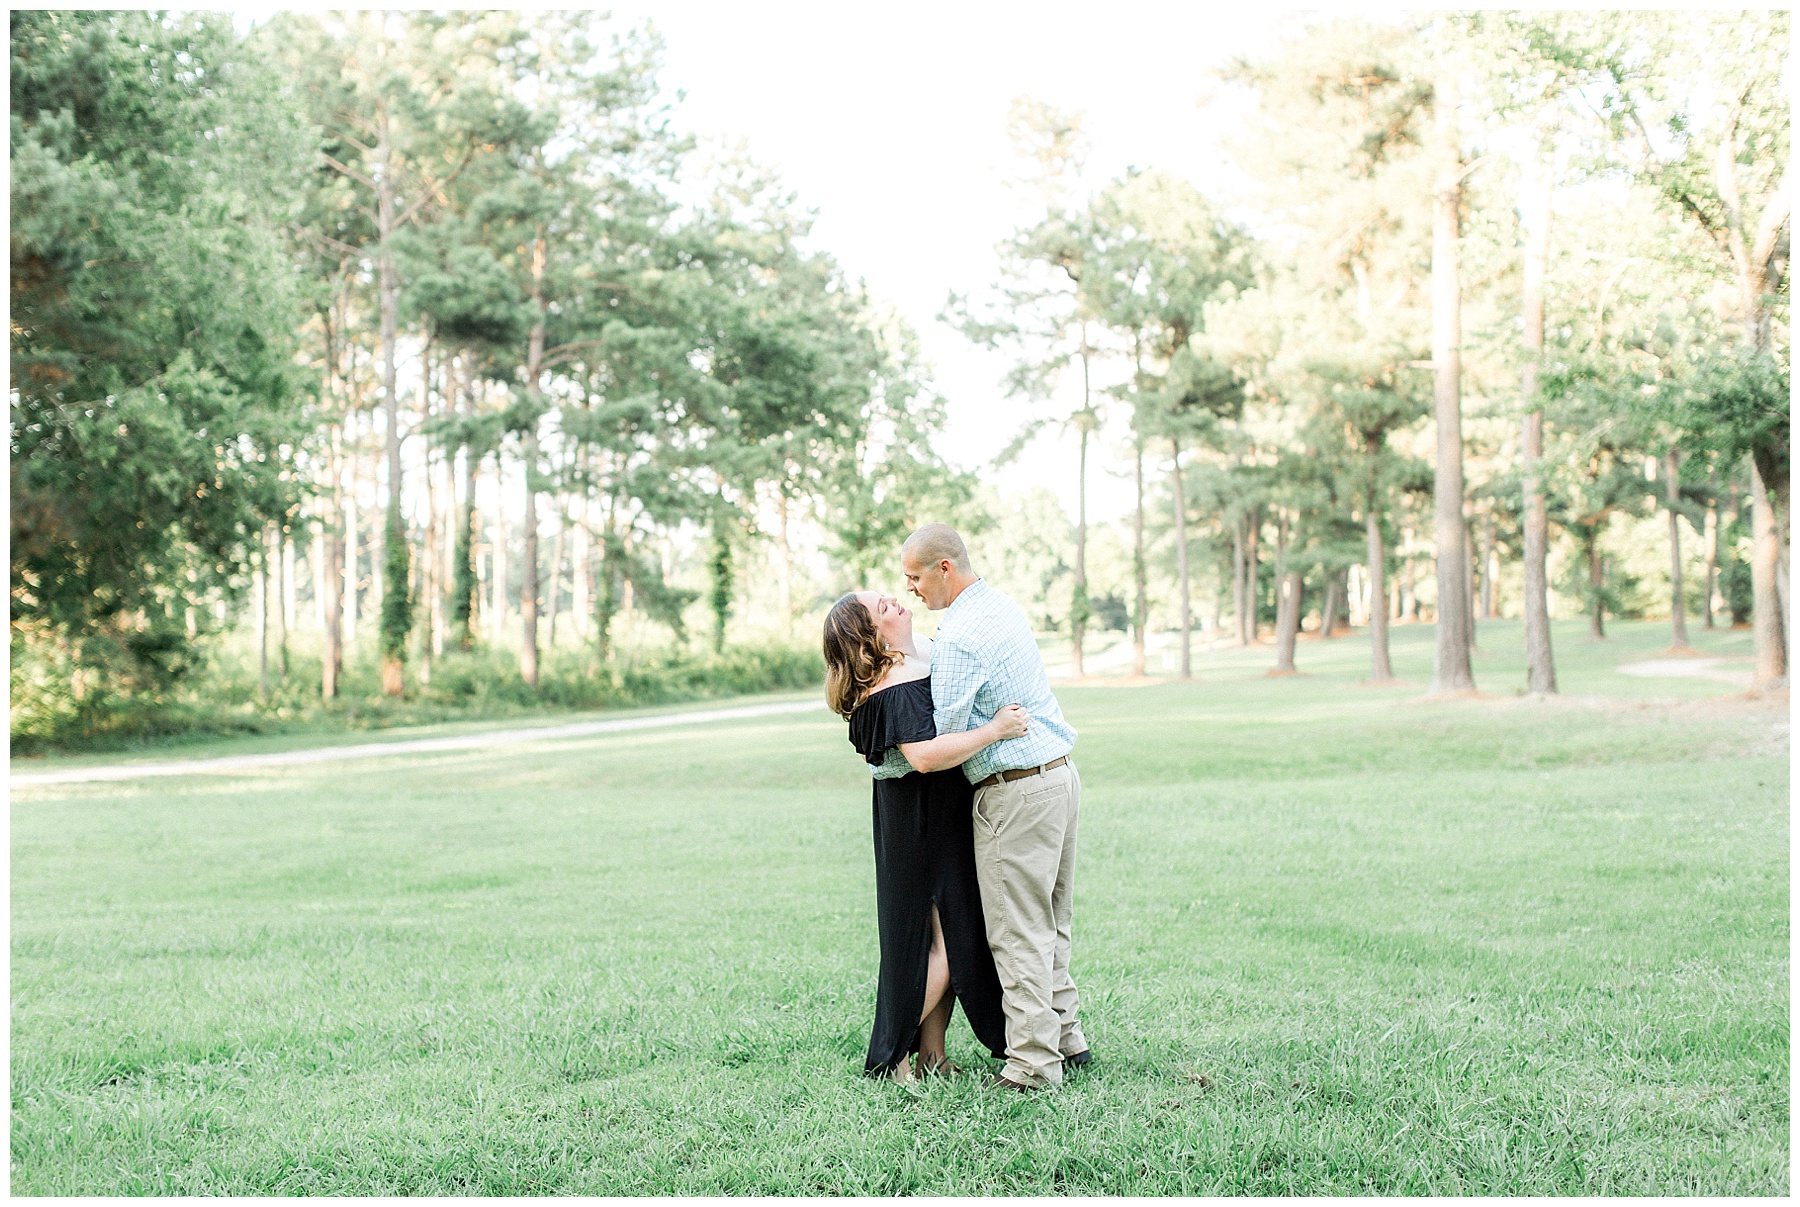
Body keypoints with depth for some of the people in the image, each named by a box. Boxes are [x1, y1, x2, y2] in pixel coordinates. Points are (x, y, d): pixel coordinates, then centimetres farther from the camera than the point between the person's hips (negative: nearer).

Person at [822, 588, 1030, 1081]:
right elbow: (925, 755, -38)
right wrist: (994, 730, -32)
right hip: (923, 823, -10)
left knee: (949, 939, 13)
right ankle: (894, 1056, 7)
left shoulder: (922, 650, 6)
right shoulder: (896, 689, -25)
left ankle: (931, 1056, 21)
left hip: (942, 816, 10)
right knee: (945, 941, -4)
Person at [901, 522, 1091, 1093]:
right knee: (1050, 924, 17)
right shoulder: (1003, 608, 12)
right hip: (1059, 772, 10)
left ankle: (1033, 1064, 1)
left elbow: (939, 740, -17)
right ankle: (1066, 1036, 23)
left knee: (1018, 934, -3)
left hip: (1016, 793, -10)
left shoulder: (959, 638, -18)